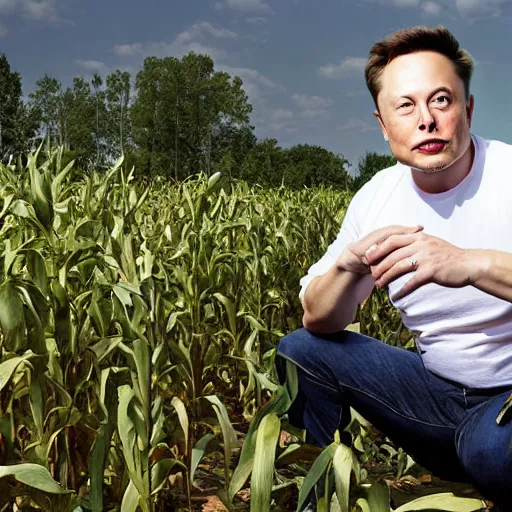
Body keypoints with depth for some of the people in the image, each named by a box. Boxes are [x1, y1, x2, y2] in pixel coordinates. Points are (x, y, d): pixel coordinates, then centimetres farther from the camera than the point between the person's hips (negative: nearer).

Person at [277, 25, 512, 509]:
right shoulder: (375, 199, -1)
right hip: (438, 387, 5)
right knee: (298, 350, -3)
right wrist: (348, 265, -21)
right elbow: (318, 322, 0)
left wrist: (472, 263, -43)